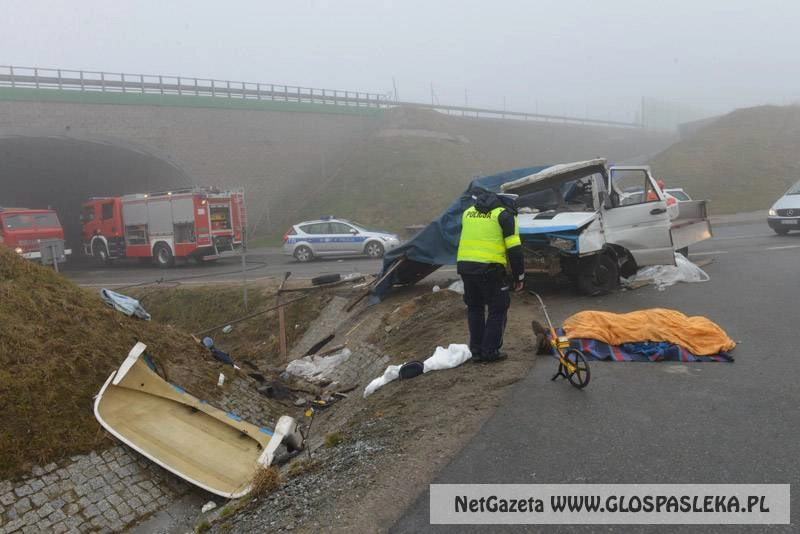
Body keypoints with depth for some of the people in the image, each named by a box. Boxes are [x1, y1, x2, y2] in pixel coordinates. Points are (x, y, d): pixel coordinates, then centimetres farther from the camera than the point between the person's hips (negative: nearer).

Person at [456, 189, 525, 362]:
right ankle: (490, 351, 10)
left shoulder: (468, 212, 20)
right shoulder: (504, 215, 1)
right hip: (490, 268, -5)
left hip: (464, 265, 6)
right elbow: (514, 249, -4)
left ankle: (476, 350, 22)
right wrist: (519, 277, 3)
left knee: (474, 308, 20)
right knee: (498, 309, 10)